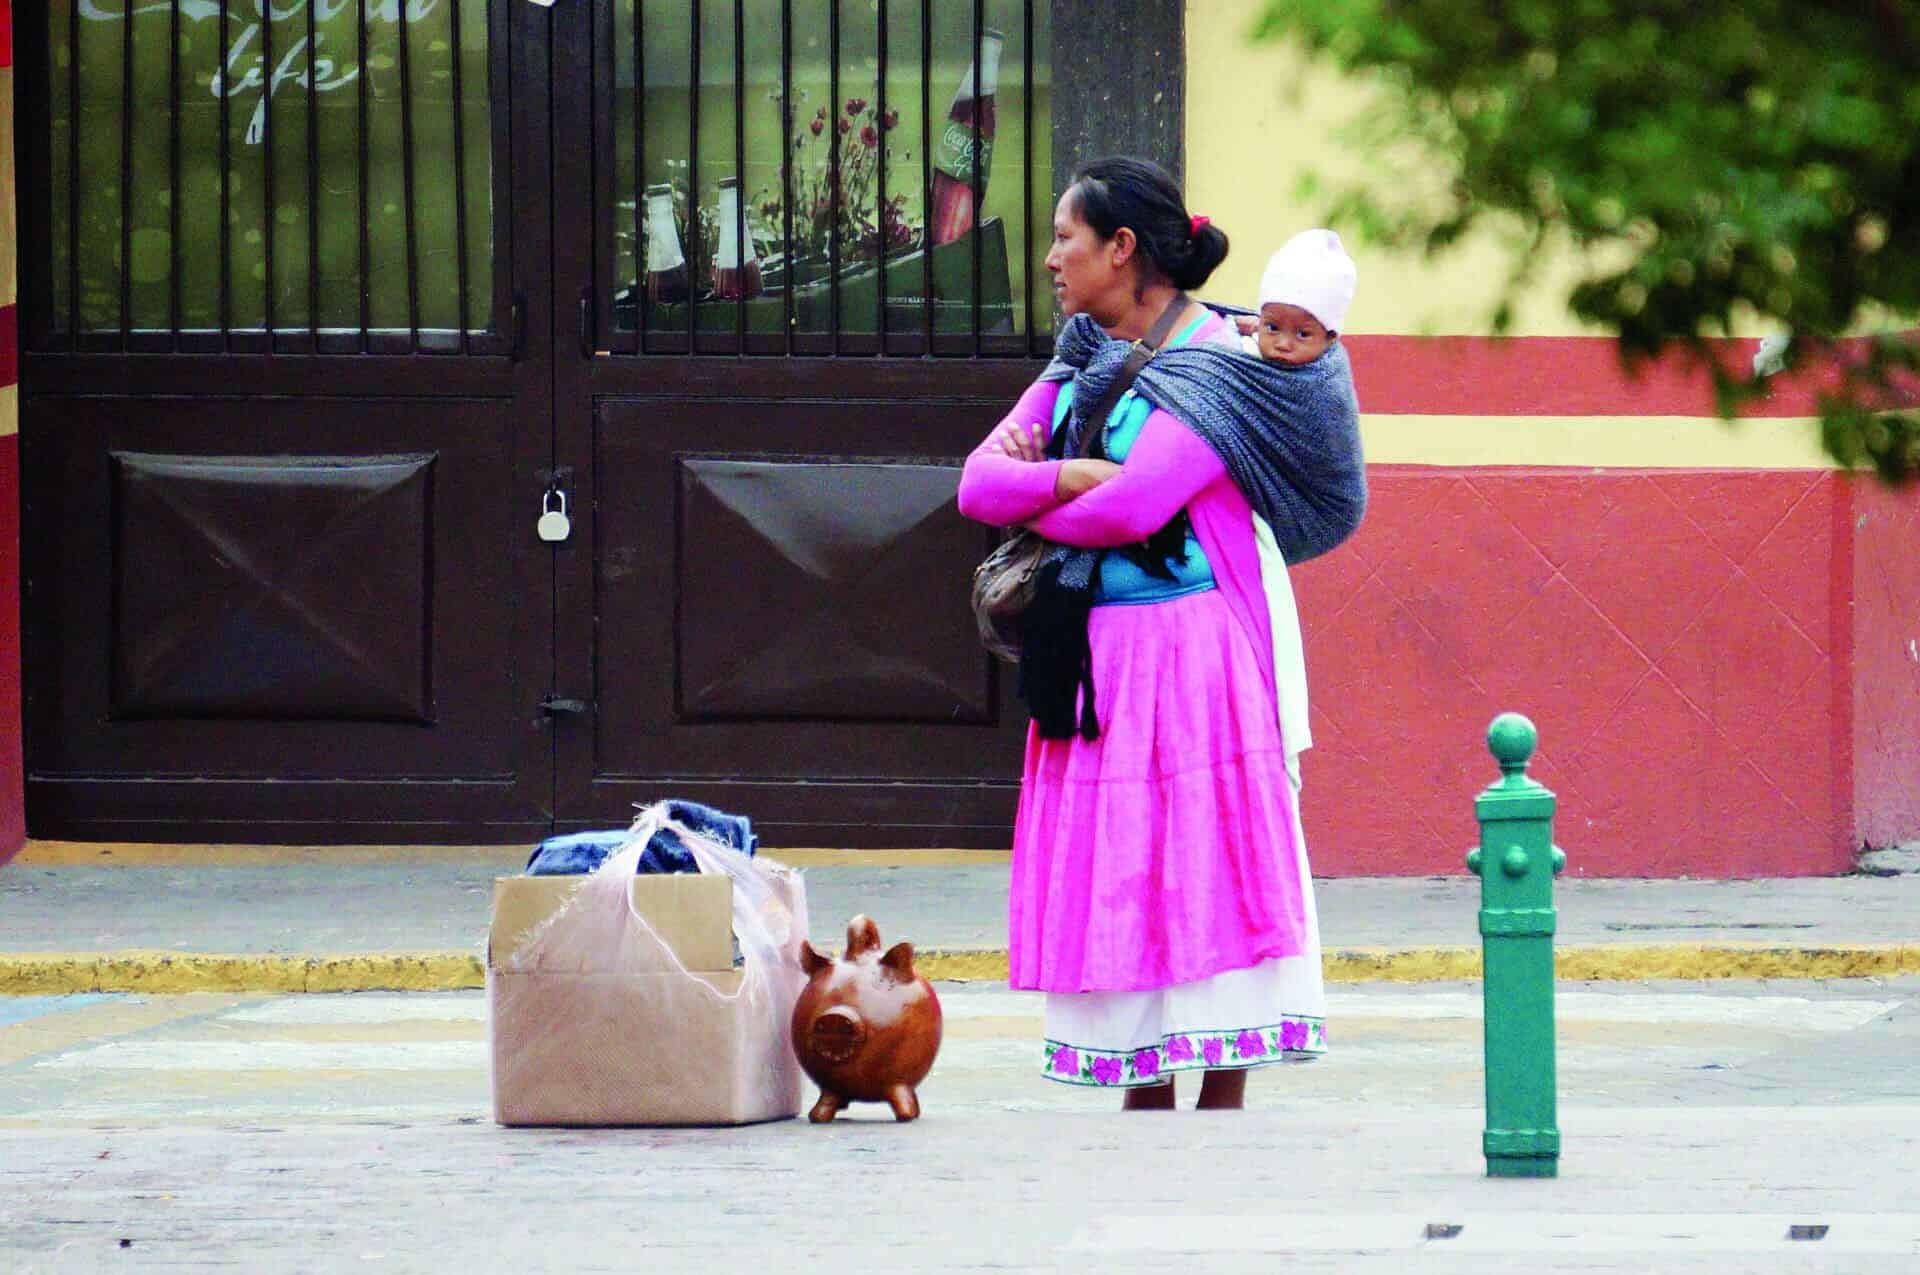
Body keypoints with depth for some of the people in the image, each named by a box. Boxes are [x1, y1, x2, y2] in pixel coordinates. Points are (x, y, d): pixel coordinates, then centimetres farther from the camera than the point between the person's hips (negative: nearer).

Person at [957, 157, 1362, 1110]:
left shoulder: (1219, 362, -7)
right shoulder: (1079, 366, 16)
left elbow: (1133, 507, -18)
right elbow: (978, 484, 7)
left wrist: (1033, 505, -1)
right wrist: (1069, 476, -12)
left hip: (1190, 652, -7)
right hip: (1090, 659, 7)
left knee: (1206, 869, -7)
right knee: (1116, 879, 5)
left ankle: (1223, 1103, -4)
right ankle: (1146, 1096, 9)